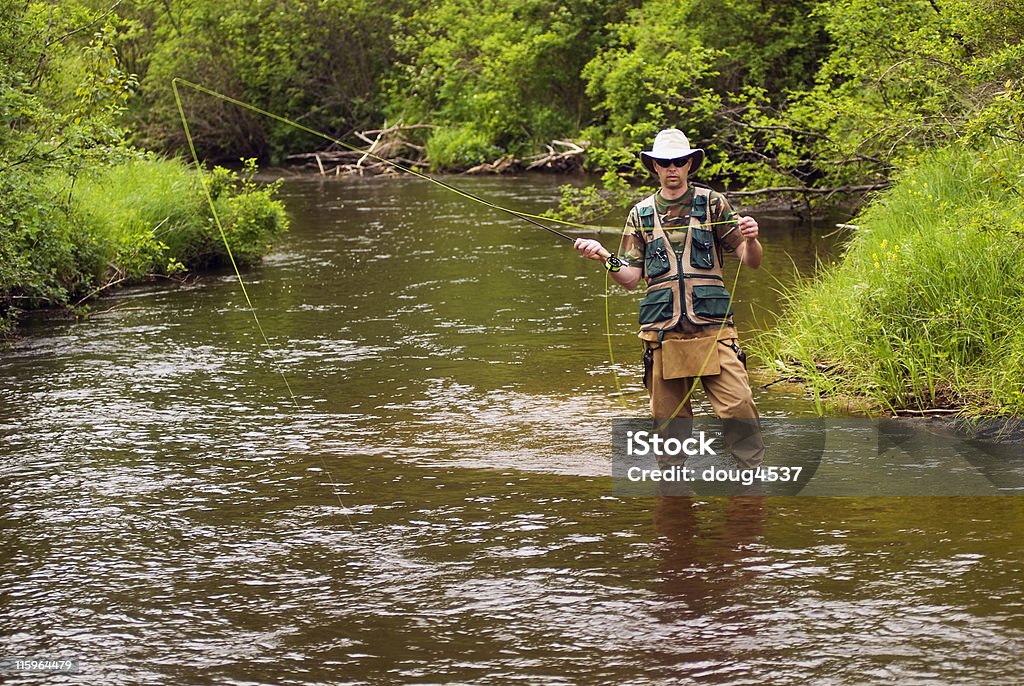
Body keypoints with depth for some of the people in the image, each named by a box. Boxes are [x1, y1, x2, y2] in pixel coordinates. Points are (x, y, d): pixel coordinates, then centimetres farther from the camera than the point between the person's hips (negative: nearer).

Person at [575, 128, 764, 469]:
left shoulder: (713, 204, 8)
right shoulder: (641, 214, 14)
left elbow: (751, 261, 6)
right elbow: (629, 278, 11)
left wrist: (750, 239, -16)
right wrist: (603, 257, -7)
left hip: (713, 329, -2)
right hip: (662, 332, 2)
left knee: (739, 410, -13)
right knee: (669, 420, 4)